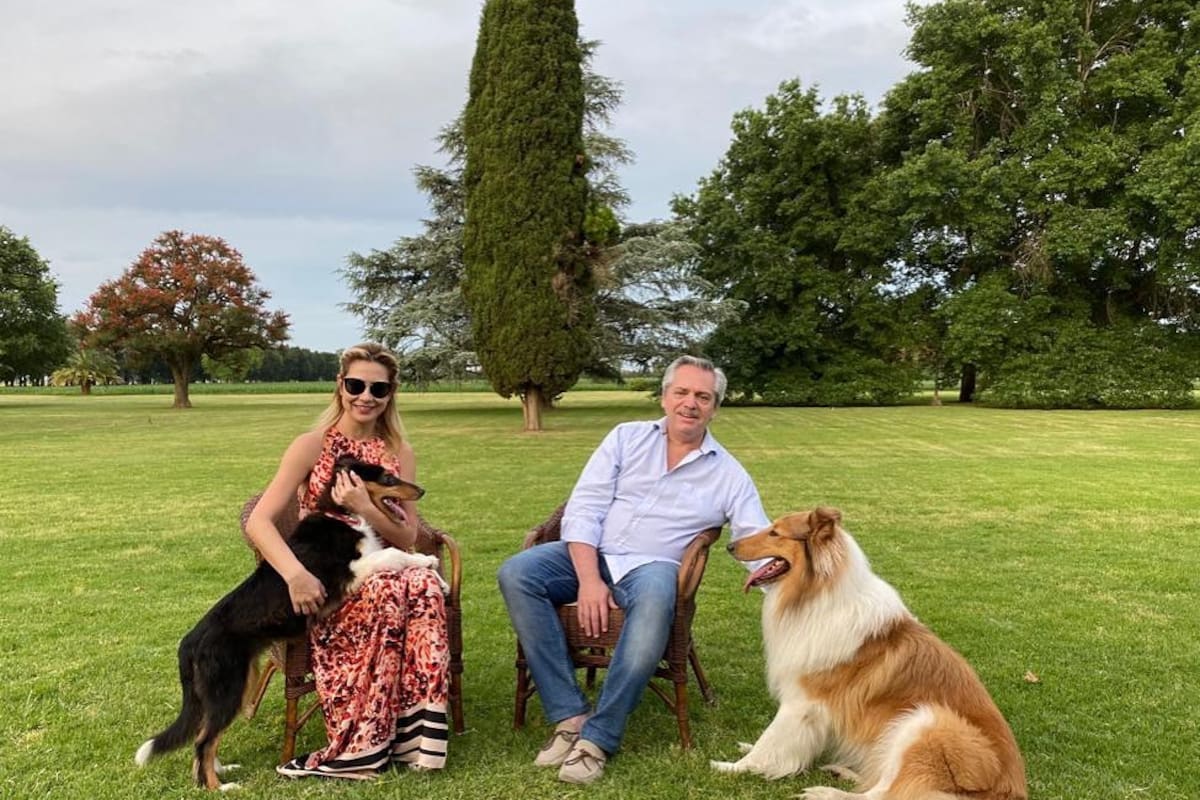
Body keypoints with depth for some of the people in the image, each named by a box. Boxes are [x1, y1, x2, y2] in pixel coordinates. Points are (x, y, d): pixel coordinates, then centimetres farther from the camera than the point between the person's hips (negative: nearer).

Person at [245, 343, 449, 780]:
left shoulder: (400, 454, 8)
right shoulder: (312, 445, -2)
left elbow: (408, 539, 4)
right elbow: (258, 521, -12)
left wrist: (364, 508, -15)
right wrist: (296, 573, -30)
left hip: (382, 569, 4)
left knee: (425, 585, -33)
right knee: (388, 592, -37)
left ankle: (356, 749, -27)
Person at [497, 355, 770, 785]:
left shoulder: (728, 473, 8)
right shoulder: (627, 438, 8)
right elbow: (583, 509, 0)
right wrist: (589, 579, -14)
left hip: (652, 566, -2)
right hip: (590, 554, 2)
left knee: (655, 597, -38)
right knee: (516, 573, -25)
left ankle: (598, 736, -27)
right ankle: (570, 714, -21)